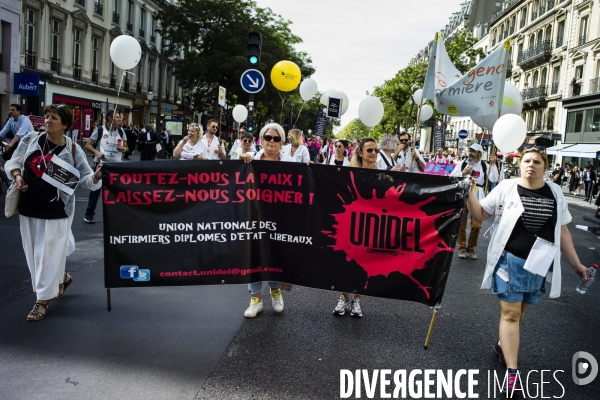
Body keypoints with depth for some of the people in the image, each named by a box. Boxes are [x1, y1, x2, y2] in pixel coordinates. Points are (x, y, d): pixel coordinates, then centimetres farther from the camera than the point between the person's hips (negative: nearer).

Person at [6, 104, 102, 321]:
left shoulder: (72, 150, -8)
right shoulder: (30, 140, 1)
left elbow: (85, 179, -9)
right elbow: (14, 161, 12)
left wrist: (96, 176, -31)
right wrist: (17, 175, -9)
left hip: (56, 210, -5)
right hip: (29, 206, 5)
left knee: (49, 253, 1)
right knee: (33, 251, 16)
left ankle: (42, 300, 13)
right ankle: (62, 277, 39)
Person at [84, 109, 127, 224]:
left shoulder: (121, 131, 5)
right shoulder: (100, 130, -7)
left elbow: (126, 147, 10)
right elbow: (88, 145, -3)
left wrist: (123, 149, -13)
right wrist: (97, 152, -21)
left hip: (116, 164, 4)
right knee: (96, 188, 0)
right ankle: (89, 214, 10)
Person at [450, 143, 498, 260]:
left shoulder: (485, 166, 6)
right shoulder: (462, 164, 5)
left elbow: (494, 179, -6)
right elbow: (451, 177, -1)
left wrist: (493, 164, -7)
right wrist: (463, 173, -14)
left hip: (477, 199, 0)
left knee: (476, 225, -1)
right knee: (461, 224, 4)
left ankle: (471, 248, 17)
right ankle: (462, 248, 17)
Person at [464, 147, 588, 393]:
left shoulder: (555, 193, 4)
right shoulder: (506, 188, -5)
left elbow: (562, 230, 10)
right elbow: (479, 215, -1)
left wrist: (575, 264, 10)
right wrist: (469, 193, -17)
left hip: (539, 264, 3)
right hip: (510, 260, -3)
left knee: (519, 312, 14)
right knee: (510, 313, -3)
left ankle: (503, 345, 38)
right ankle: (512, 372, 0)